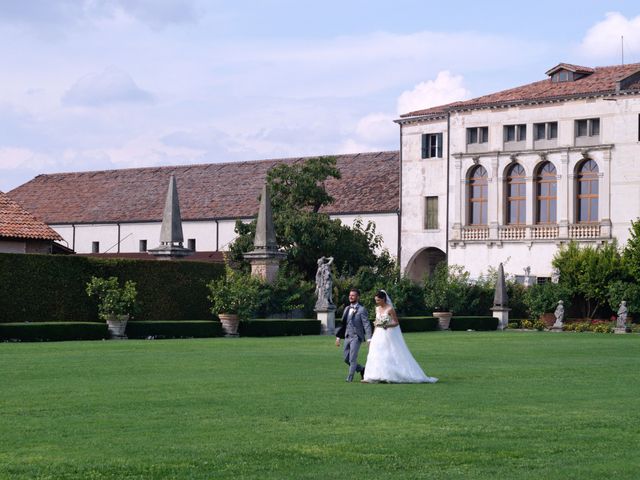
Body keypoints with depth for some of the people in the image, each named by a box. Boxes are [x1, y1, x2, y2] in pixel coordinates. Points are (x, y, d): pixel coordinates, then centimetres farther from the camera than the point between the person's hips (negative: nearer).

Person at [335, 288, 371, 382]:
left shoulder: (361, 310, -5)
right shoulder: (347, 309, 15)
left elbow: (367, 325, -10)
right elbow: (343, 324, 19)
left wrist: (369, 339, -18)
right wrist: (338, 337, 15)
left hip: (356, 337, -7)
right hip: (347, 337, 7)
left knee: (352, 358, -9)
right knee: (346, 359, 9)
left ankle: (350, 377, 0)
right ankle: (361, 369, 28)